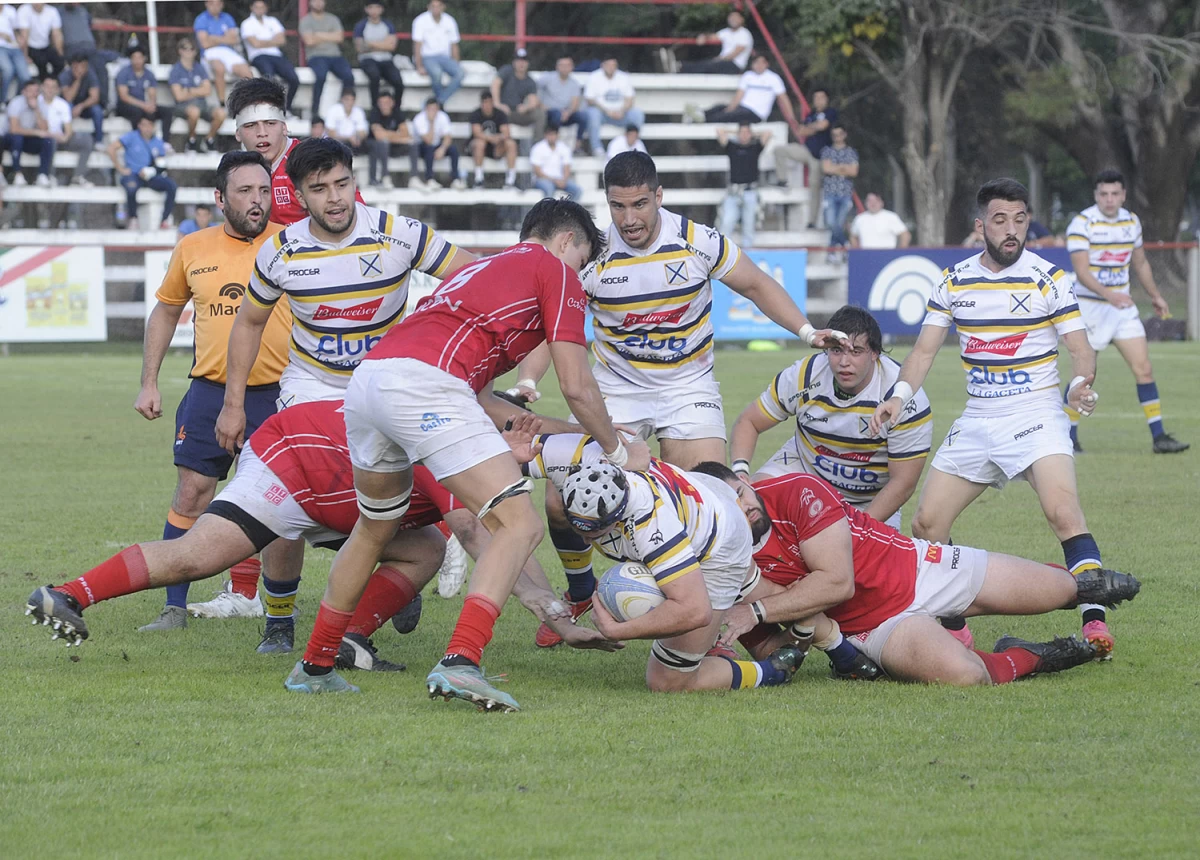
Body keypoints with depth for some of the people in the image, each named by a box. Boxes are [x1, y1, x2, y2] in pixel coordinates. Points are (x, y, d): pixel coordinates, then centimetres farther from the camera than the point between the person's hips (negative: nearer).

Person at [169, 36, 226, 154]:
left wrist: (189, 91, -4)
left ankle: (208, 141, -2)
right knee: (194, 111, -40)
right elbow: (179, 96, -8)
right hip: (184, 105, -4)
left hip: (202, 104, 4)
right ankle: (191, 141, -14)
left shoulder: (199, 68, 12)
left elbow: (207, 91, 4)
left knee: (221, 113, -26)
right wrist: (198, 92, 2)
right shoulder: (176, 70, -1)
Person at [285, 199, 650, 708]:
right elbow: (576, 385, 8)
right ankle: (459, 663, -23)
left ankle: (315, 666, 37)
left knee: (373, 530, 29)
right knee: (518, 525, -6)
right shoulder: (556, 271, 14)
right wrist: (618, 451, 23)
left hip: (366, 377, 9)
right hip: (424, 382, -8)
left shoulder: (484, 269, 37)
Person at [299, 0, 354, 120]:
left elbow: (339, 37, 2)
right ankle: (315, 111, -30)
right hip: (316, 56, -3)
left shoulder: (333, 19, 18)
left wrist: (320, 35, -2)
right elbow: (309, 40, -7)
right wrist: (330, 37, 4)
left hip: (335, 56, 3)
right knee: (321, 75, -36)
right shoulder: (306, 20, 9)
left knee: (348, 75, -26)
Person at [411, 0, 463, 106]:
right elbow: (417, 45, -9)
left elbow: (454, 46, 13)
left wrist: (456, 65, 5)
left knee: (460, 73, -26)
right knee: (436, 72, -38)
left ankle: (439, 101, -28)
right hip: (427, 57, -4)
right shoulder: (421, 21, -6)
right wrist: (419, 67, -16)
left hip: (444, 57, 4)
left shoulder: (450, 21, 7)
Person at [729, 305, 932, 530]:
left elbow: (903, 482, -23)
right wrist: (740, 471, -26)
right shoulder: (803, 376, -20)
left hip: (871, 501, -1)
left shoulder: (908, 400, -28)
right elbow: (747, 422, -6)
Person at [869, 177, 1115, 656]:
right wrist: (899, 396, -10)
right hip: (976, 421, 5)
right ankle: (954, 629, 16)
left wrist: (1080, 384, -27)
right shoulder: (954, 282, 6)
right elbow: (925, 350, 8)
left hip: (1036, 416, -5)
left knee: (1063, 512, -27)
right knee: (927, 524, 1)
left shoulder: (1048, 279, -4)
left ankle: (1095, 622, -28)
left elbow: (1081, 350, -5)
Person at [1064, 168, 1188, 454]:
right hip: (1089, 307, -5)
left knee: (1143, 368, -4)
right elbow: (1082, 271, -23)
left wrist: (1155, 296, 24)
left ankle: (1158, 436, -3)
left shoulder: (1132, 221, 5)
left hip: (1123, 305, 5)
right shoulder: (1082, 223, -14)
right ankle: (1069, 437, 12)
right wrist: (1108, 294, -37)